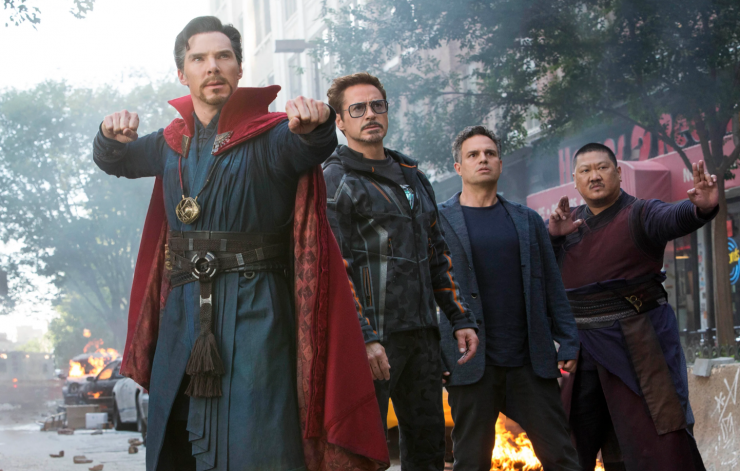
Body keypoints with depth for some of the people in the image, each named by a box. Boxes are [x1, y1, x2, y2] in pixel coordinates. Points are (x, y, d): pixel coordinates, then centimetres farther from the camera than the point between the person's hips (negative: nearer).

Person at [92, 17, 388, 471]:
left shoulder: (269, 135, -4)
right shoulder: (174, 144, 14)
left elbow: (313, 146, -23)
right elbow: (114, 160, 24)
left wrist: (312, 125, -49)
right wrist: (113, 134, -1)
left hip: (255, 311, -5)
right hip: (183, 311, 6)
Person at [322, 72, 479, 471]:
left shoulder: (413, 177, 19)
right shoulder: (335, 180, -4)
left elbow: (437, 256, 23)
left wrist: (460, 319, 15)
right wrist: (364, 337, -21)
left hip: (421, 333, 7)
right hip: (373, 337, -7)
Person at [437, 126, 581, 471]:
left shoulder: (528, 221, 14)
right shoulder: (439, 221, 4)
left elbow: (552, 287, 13)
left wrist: (568, 343, 4)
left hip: (531, 361, 3)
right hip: (472, 363, -3)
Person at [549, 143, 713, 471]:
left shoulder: (638, 215, -6)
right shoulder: (571, 222, 12)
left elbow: (674, 218, -27)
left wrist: (700, 208, -50)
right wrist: (552, 235, -9)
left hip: (636, 346, -6)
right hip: (582, 348, 6)